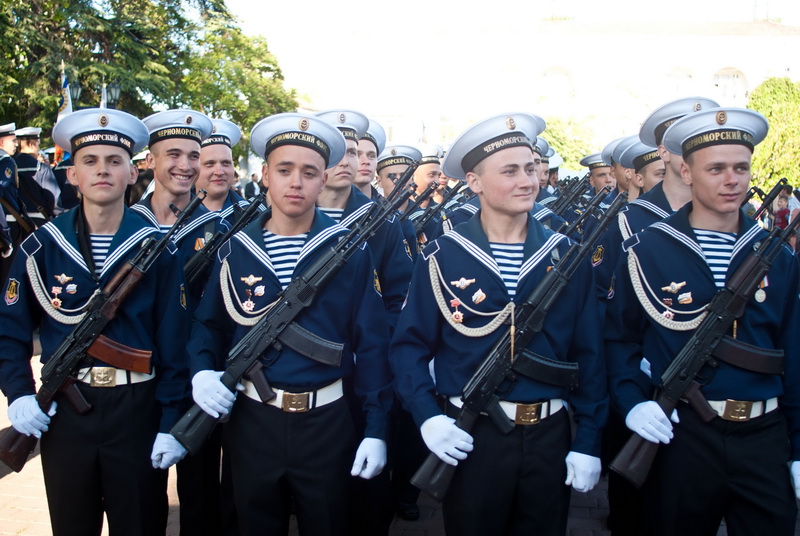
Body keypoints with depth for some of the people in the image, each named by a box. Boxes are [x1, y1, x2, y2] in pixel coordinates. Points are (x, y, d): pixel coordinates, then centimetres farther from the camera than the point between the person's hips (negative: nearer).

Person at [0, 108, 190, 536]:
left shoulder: (155, 248, -5)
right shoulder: (41, 247, -1)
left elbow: (173, 341, -5)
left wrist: (171, 422, -8)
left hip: (138, 409, -1)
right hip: (62, 413, 1)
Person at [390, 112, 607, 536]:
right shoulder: (441, 258, -6)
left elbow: (588, 354, 2)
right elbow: (409, 345, -3)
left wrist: (588, 442, -1)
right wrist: (426, 416, -17)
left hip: (550, 437, 2)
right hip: (468, 438, -2)